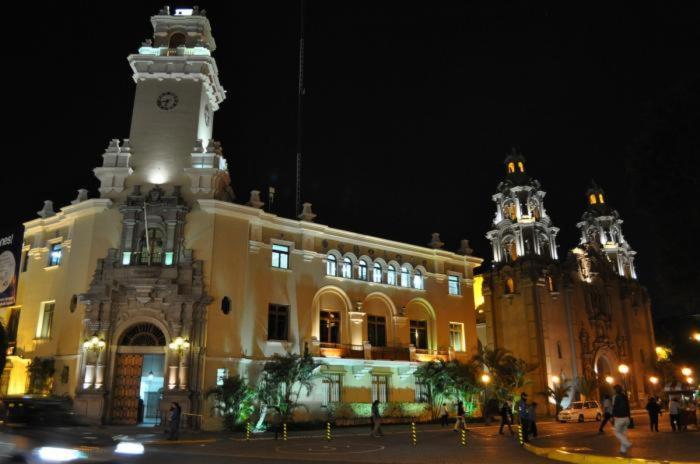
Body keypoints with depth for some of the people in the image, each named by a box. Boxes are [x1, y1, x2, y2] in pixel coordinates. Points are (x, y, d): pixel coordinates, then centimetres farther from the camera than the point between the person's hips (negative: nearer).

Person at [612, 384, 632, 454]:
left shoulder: (615, 397, -13)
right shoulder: (625, 397, 9)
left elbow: (614, 408, -15)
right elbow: (628, 408, 15)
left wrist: (613, 419, -9)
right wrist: (628, 417, 21)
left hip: (619, 418, -7)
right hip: (626, 417, 7)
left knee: (617, 432, 7)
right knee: (623, 433, 11)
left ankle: (628, 443, -10)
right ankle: (623, 450, 11)